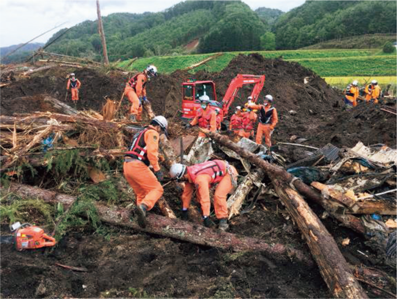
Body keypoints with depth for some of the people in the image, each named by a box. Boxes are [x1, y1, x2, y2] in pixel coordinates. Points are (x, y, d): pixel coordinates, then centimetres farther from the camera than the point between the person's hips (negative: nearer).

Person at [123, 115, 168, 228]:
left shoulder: (141, 133, 29)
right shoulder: (152, 133, 0)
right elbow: (152, 151, -16)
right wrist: (157, 170, -15)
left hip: (127, 166, 9)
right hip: (137, 165, -9)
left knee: (141, 193, 19)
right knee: (157, 190, -5)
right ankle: (143, 207, -30)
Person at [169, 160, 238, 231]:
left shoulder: (199, 178, -36)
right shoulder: (189, 174, -7)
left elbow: (205, 198, -38)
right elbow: (187, 193, 3)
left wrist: (206, 217, -35)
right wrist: (184, 210, 10)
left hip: (229, 173, -9)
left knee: (218, 195, -26)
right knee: (199, 191, 4)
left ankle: (223, 221, -13)